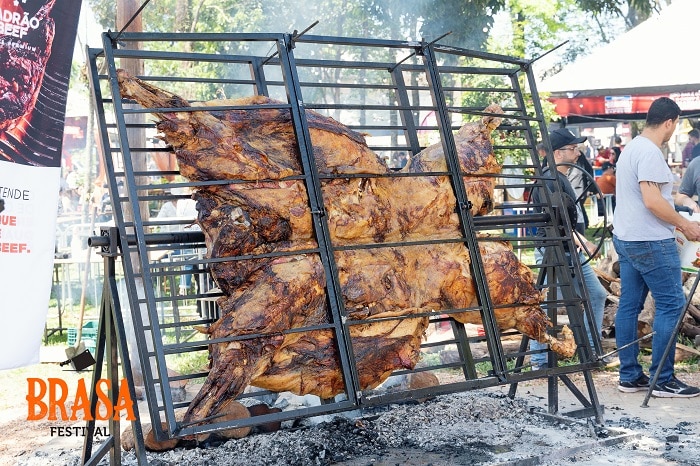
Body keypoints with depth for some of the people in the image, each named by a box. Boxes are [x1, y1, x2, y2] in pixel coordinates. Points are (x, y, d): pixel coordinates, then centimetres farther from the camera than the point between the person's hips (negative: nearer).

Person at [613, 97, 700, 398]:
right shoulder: (650, 152, -15)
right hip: (651, 242, -10)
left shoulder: (631, 148, 16)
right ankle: (663, 380, 2)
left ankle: (630, 376, 15)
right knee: (671, 305, -3)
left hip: (626, 238, 10)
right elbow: (652, 201, -23)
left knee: (629, 305, 9)